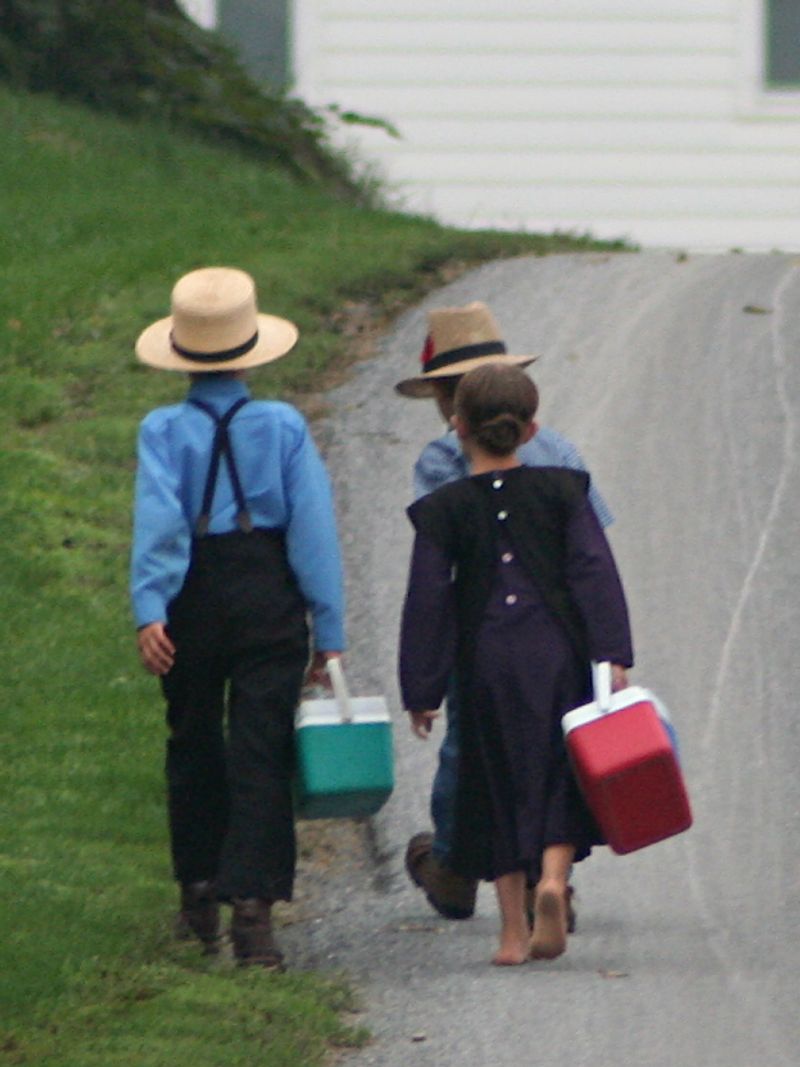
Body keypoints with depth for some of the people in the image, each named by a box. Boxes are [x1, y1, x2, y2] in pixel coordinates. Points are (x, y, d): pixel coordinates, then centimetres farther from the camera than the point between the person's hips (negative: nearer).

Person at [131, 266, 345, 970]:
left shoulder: (164, 430, -5)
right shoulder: (282, 426, -3)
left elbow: (157, 519, -18)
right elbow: (313, 526, -5)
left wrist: (149, 610, -24)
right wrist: (329, 632, -1)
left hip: (192, 601, 1)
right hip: (269, 599, -1)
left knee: (194, 747, 18)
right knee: (260, 754, -1)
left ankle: (200, 894, 31)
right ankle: (253, 904, -14)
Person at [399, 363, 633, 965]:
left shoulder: (444, 510, 0)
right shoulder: (560, 491, 3)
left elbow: (428, 600, 0)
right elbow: (595, 573, -3)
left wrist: (422, 692, 4)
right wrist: (613, 657, -3)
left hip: (486, 661, 0)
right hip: (557, 649, 0)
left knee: (499, 785, 8)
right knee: (561, 777, 10)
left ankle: (514, 930, 6)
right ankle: (553, 876, -17)